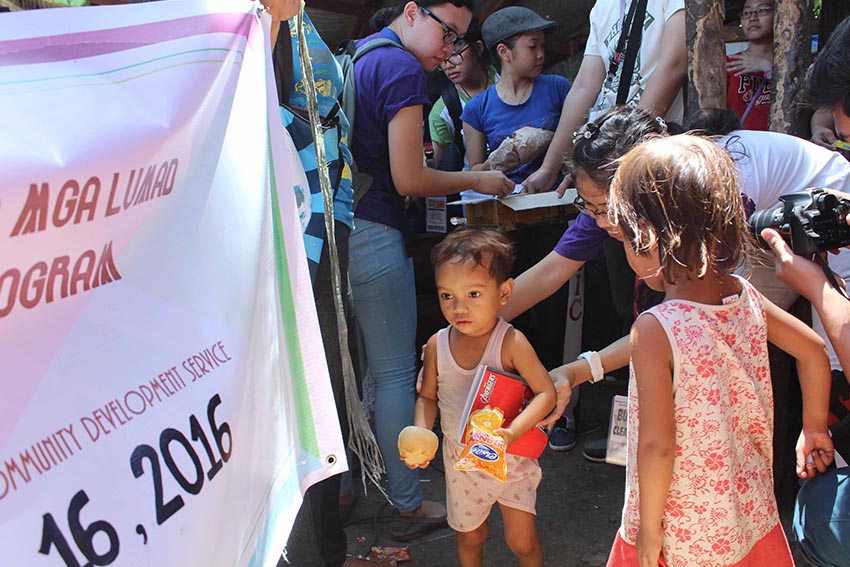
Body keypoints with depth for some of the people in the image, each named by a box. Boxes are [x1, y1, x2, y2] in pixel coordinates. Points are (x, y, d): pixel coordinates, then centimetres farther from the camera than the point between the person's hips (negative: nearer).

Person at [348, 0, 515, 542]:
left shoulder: (357, 58, 18)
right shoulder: (403, 69, -10)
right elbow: (408, 179, -13)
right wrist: (476, 181, -1)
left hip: (334, 229, 9)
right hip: (373, 233, -9)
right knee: (396, 375, 0)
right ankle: (409, 507, 10)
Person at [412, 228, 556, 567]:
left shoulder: (511, 343, -23)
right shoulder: (437, 345, -11)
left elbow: (546, 393, -24)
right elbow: (427, 397, 2)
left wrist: (512, 432, -37)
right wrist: (421, 435, -15)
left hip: (511, 456, -3)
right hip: (460, 459, 3)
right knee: (469, 537, 20)